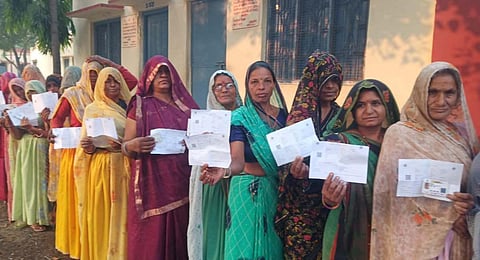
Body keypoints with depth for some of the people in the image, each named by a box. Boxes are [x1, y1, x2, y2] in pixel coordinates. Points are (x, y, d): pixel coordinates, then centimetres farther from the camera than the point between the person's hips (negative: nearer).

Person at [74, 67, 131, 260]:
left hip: (124, 166, 1)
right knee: (101, 211, 3)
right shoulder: (92, 109, 4)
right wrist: (87, 146, -18)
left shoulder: (128, 107, 7)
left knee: (121, 211, 4)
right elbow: (86, 143, 4)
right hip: (101, 166, -1)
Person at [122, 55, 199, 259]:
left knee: (180, 239, 9)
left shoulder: (186, 104, 11)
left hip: (183, 185, 3)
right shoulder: (140, 106, 3)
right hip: (152, 185, -3)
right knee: (151, 240, 1)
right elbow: (125, 147, 0)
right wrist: (133, 146, -22)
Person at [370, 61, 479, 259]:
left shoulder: (461, 134, 5)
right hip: (416, 239, -4)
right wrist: (449, 215, -13)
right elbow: (396, 194, -12)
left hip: (457, 240, 5)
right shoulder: (399, 134, -10)